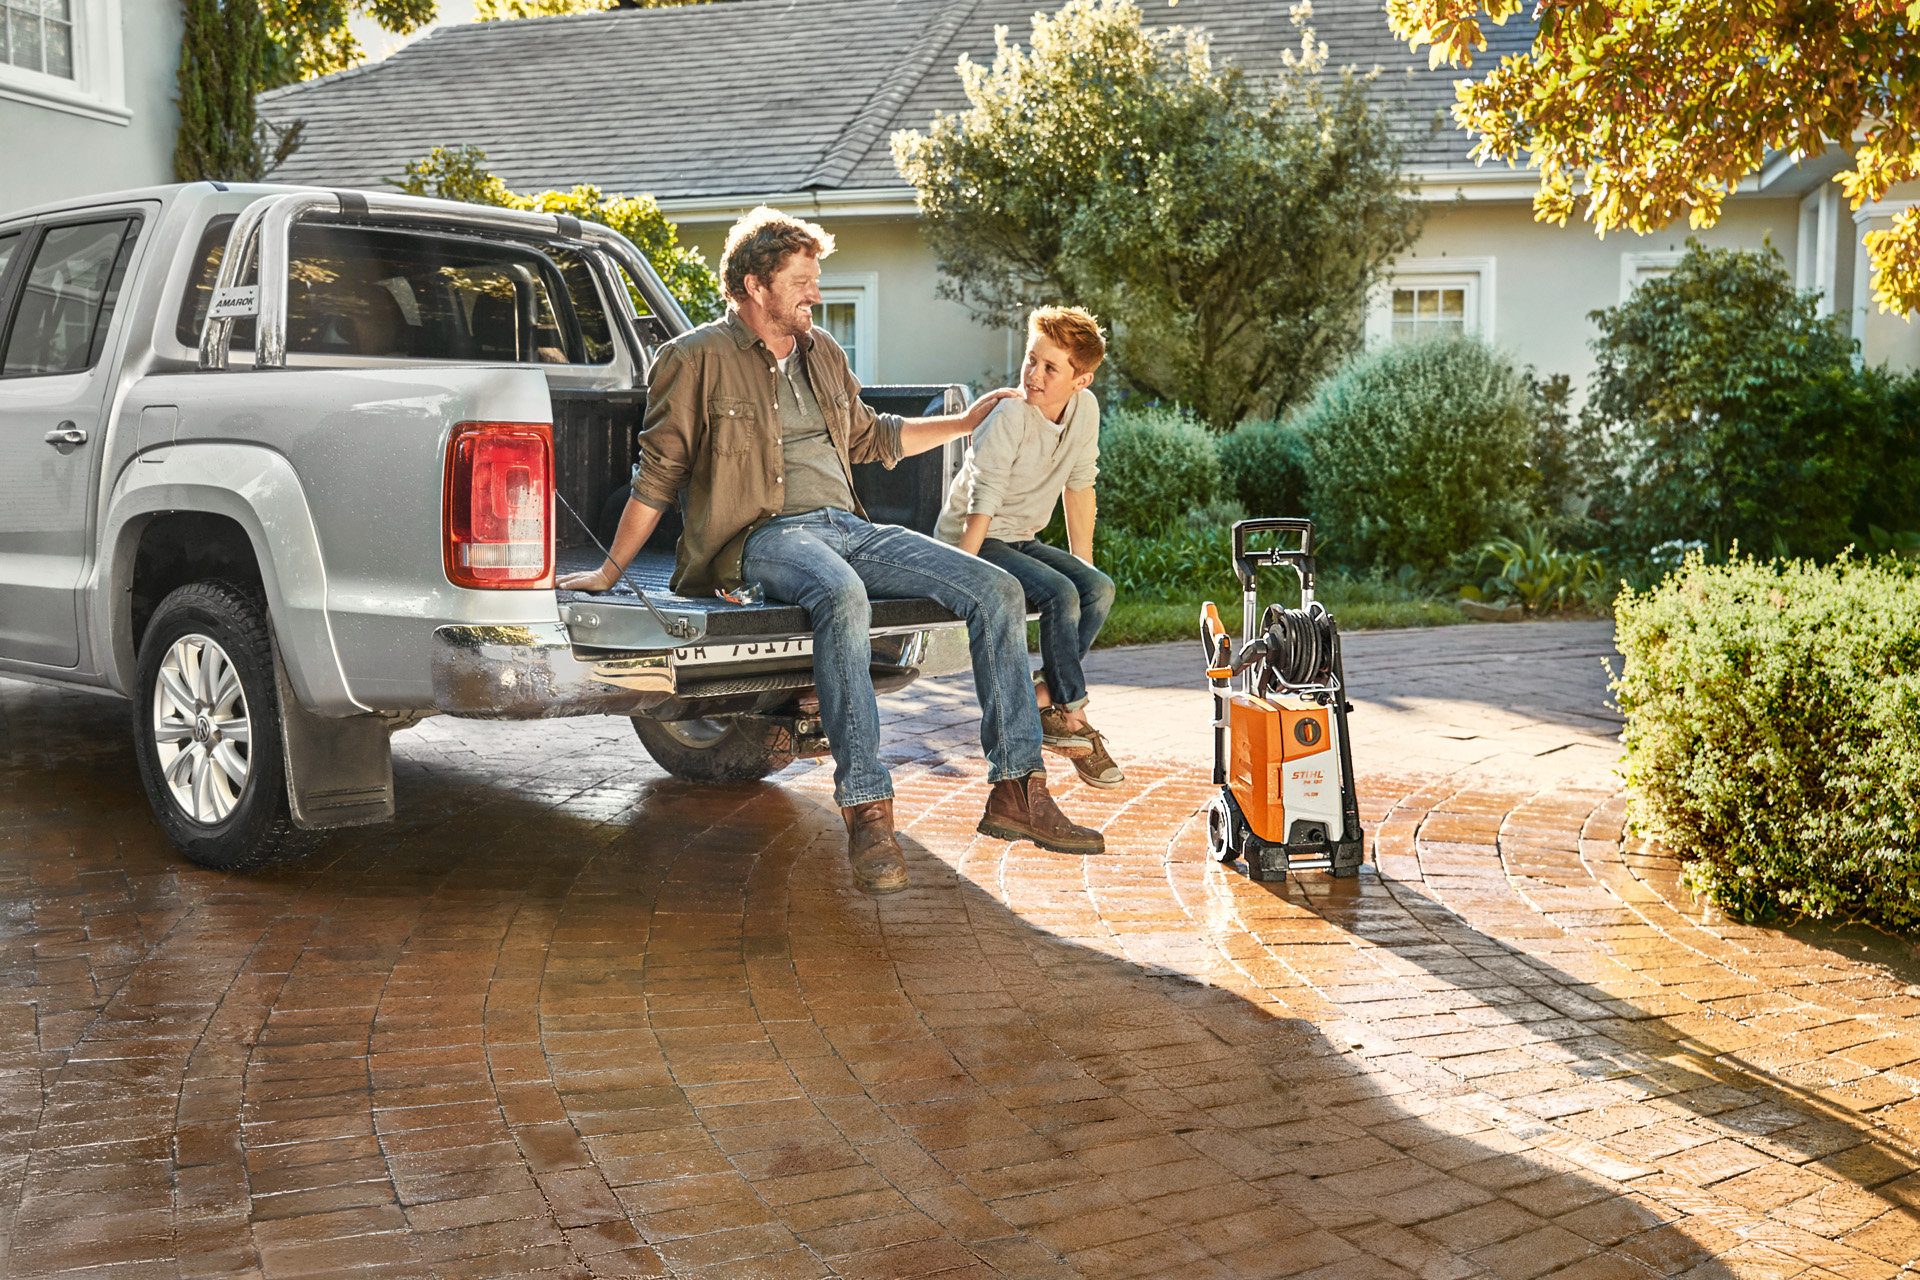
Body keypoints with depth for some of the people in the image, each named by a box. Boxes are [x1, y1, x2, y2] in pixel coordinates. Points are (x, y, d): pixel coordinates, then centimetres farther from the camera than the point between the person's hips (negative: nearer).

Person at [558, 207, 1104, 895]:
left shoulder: (821, 353, 22)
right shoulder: (698, 359, 2)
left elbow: (869, 435, 36)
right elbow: (658, 475, 3)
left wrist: (964, 421, 33)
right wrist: (609, 572, 1)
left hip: (848, 527, 7)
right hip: (766, 535, -7)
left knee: (997, 590, -12)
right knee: (843, 596, -42)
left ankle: (1016, 791, -11)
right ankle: (866, 810, -41)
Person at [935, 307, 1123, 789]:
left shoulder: (1085, 409, -3)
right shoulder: (1011, 416, -23)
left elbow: (1079, 487, 9)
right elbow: (981, 508, -24)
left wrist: (1083, 566, 10)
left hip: (1022, 540, 7)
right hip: (971, 540, -7)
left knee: (1099, 588, -12)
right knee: (1060, 594, -25)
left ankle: (1040, 700, -7)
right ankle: (1069, 713, -11)